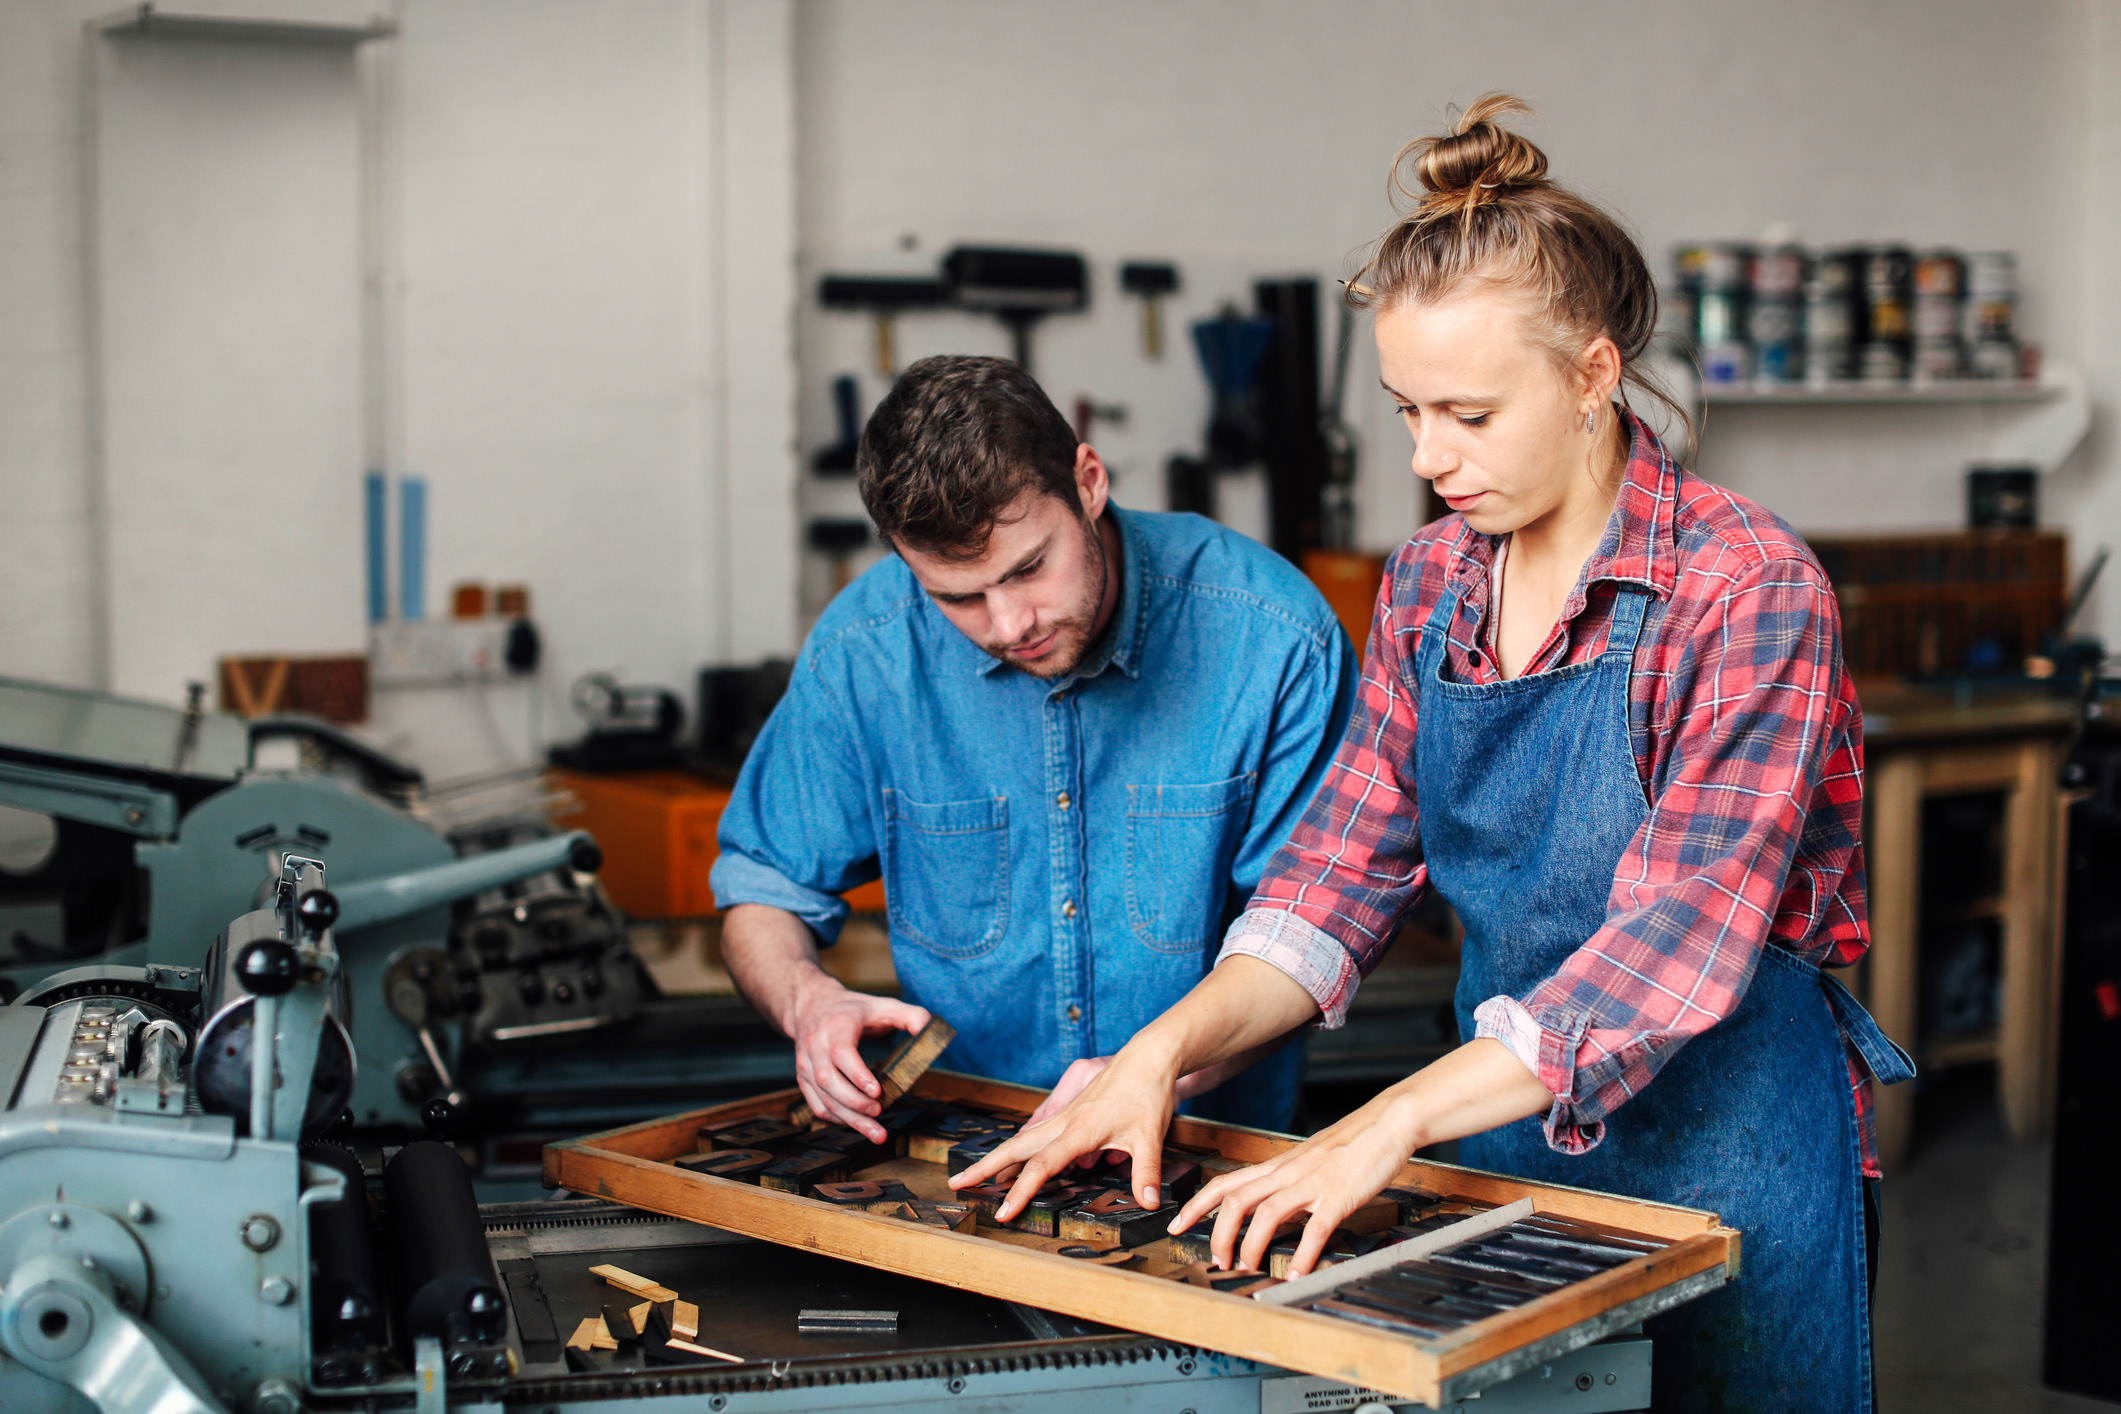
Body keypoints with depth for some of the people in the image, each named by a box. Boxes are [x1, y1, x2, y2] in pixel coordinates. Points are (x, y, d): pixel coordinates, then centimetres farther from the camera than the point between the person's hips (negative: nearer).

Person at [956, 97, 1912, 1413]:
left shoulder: (1747, 588, -18)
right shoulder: (1430, 587, 2)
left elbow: (1670, 951, -26)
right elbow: (1343, 876, 2)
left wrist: (1391, 1123, -33)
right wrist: (1167, 1047, -15)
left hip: (1727, 1156, -5)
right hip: (1506, 1134, 5)